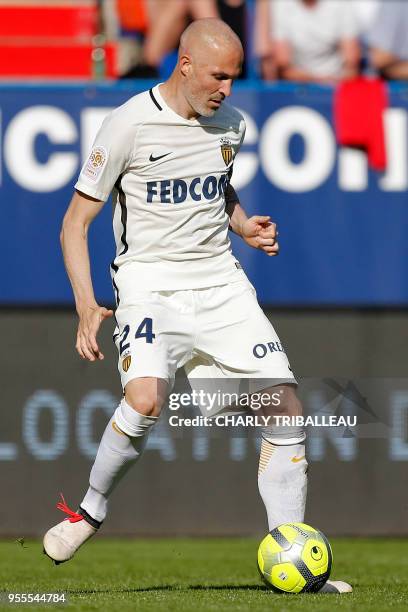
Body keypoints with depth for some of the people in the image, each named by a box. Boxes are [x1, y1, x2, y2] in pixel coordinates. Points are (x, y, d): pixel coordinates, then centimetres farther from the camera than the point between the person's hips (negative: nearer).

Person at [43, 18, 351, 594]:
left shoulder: (230, 123, 6)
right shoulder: (129, 124, -10)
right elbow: (75, 224, -6)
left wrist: (243, 225, 6)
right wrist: (87, 307, -17)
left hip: (220, 283, 5)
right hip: (149, 283, -5)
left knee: (287, 408, -6)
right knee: (145, 398, -32)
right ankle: (91, 511, -6)